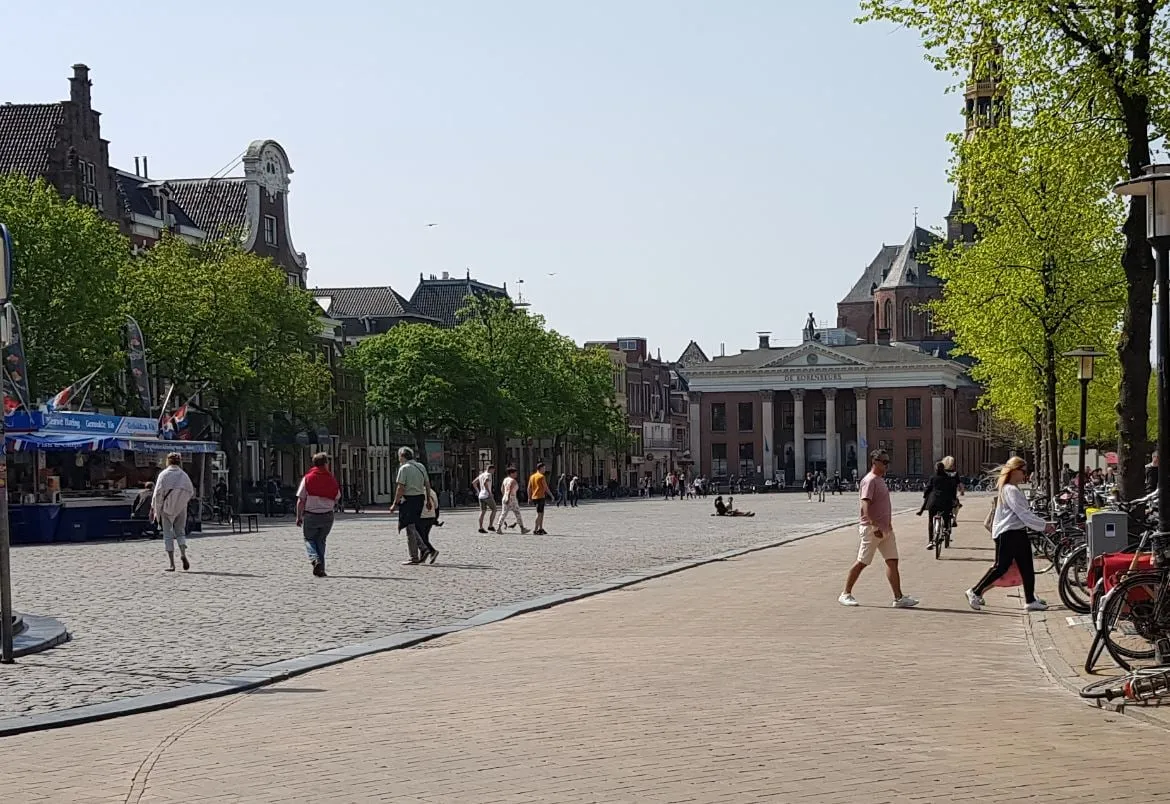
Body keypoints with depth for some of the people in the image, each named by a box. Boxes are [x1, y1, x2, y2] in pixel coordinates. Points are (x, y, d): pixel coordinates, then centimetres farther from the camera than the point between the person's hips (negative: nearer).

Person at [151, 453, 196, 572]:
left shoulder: (163, 474, -6)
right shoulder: (184, 475, 2)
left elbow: (157, 493, -10)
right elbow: (191, 492, 2)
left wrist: (153, 509, -4)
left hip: (166, 508, -2)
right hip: (181, 508, 2)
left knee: (168, 534, 3)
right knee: (180, 532, 14)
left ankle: (172, 564, -2)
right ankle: (183, 554, -13)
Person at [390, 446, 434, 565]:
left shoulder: (404, 468, -11)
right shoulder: (421, 467, 11)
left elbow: (401, 488, -15)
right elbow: (427, 484, 14)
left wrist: (395, 504, -12)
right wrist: (428, 500, 21)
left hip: (408, 499, -7)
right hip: (420, 498, 7)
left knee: (410, 528, -1)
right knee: (413, 527, 19)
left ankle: (414, 557, 0)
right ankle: (423, 549, 6)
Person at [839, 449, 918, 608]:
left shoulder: (880, 480, 16)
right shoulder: (869, 480, -15)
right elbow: (865, 506, -24)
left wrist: (888, 525, 19)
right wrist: (875, 526, -31)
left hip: (885, 528, 9)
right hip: (872, 529, -9)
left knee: (892, 561, 3)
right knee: (862, 562, -1)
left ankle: (899, 598, 2)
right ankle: (846, 594, 10)